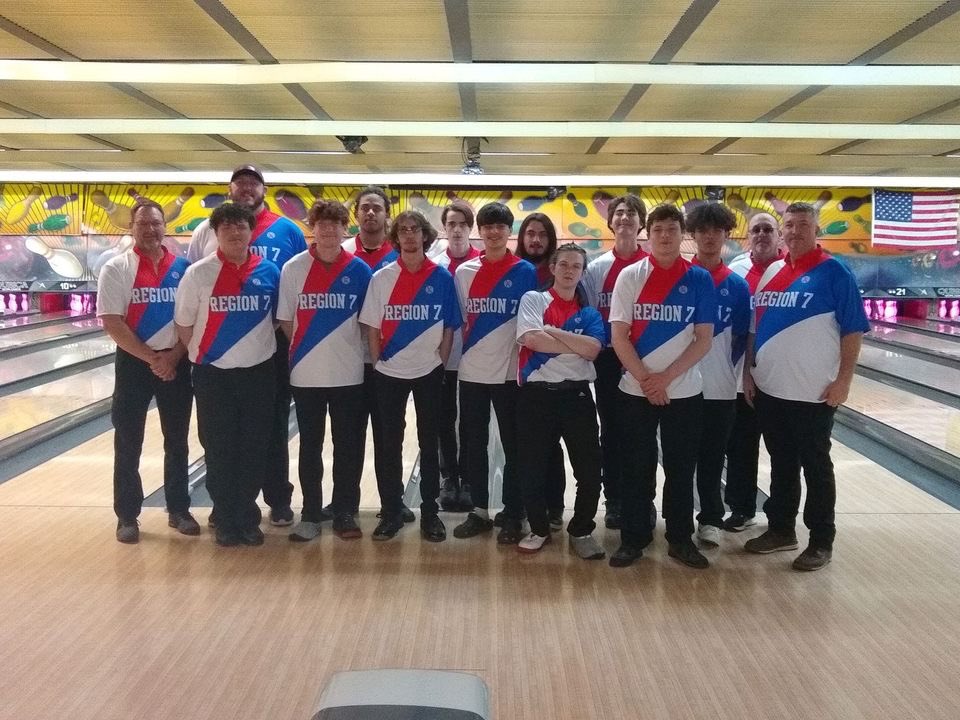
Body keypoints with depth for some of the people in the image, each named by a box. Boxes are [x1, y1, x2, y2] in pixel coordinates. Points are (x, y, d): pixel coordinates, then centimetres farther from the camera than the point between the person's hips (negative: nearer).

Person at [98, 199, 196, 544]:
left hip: (177, 363, 2)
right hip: (135, 363, -2)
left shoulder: (184, 268, 2)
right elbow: (112, 323, -10)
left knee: (177, 441, 10)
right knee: (128, 444, 4)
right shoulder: (116, 268, -4)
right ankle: (127, 516, 15)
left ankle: (179, 510, 22)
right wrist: (151, 358, -14)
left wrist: (174, 356, -10)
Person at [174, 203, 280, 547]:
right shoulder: (198, 273, -6)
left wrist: (258, 350, 9)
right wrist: (203, 356, 6)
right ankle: (225, 521, 20)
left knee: (254, 450, 8)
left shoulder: (270, 272, -1)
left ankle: (248, 518, 22)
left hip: (258, 373, 2)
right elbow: (184, 325, 1)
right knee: (218, 450, 7)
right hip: (213, 374, -1)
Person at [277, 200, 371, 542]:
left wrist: (345, 347, 0)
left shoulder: (360, 270, 0)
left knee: (349, 447, 6)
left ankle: (344, 513, 18)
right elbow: (285, 320, 3)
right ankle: (310, 515, 19)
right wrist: (307, 347, 0)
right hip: (306, 375, 0)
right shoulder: (293, 268, -1)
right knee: (310, 447, 9)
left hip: (349, 374, 0)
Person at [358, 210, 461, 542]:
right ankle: (391, 512, 17)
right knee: (388, 445, 5)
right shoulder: (381, 278, -1)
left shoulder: (442, 278, -2)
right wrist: (379, 363, -3)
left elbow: (449, 328, 1)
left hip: (429, 372, 0)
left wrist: (440, 363, -3)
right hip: (389, 373, 1)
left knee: (429, 444, 7)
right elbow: (372, 327, 2)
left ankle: (430, 512, 18)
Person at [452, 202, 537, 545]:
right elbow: (460, 319, 12)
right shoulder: (464, 272, 7)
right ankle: (479, 510, 22)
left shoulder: (525, 272, -1)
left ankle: (513, 515, 14)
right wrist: (466, 351, 5)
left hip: (510, 372, -3)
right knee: (473, 444, 9)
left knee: (513, 446, 4)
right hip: (471, 372, 3)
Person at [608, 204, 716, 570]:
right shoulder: (630, 276, -1)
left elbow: (704, 340, -3)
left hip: (684, 391, 0)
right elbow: (619, 336, -4)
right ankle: (633, 538, 17)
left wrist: (666, 377, -11)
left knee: (681, 469, 9)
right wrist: (646, 379, -11)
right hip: (637, 389, 0)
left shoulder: (699, 279, 0)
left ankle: (681, 539, 22)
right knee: (636, 468, 6)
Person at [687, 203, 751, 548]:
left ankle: (710, 519, 21)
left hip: (720, 388, 1)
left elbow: (742, 337, 6)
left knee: (713, 458, 9)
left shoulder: (737, 285, 3)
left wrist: (730, 370, -1)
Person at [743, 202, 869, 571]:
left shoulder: (834, 273, -8)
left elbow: (853, 330, -10)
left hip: (813, 392, -6)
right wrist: (748, 371, 8)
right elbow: (754, 327, 13)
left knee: (816, 467, 5)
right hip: (769, 389, 6)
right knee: (780, 464, 16)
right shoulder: (771, 272, 9)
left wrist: (843, 380, -15)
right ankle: (781, 529, 29)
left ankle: (821, 541, 15)